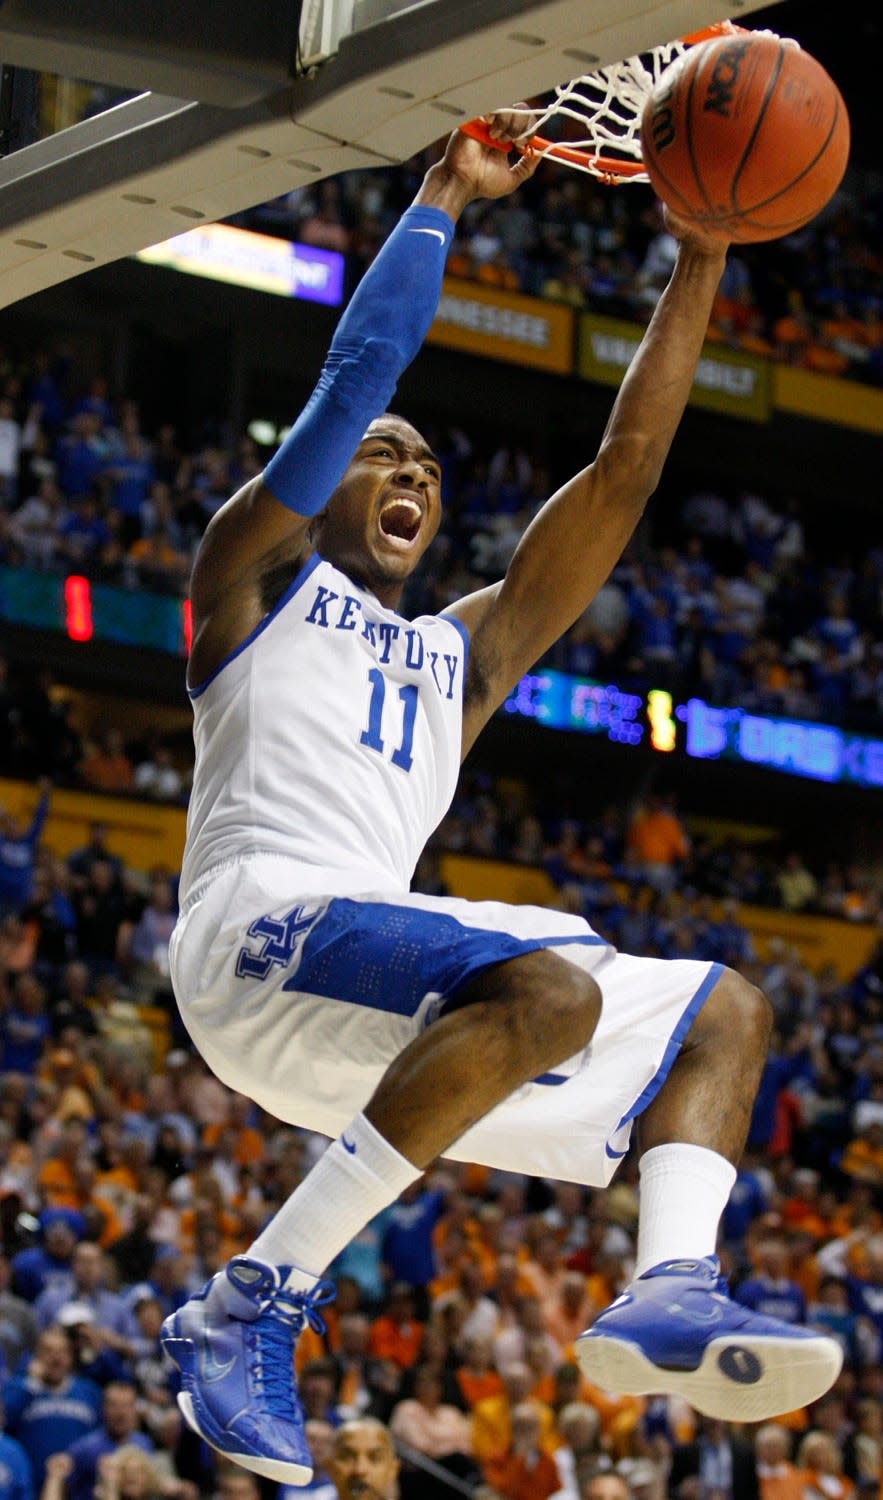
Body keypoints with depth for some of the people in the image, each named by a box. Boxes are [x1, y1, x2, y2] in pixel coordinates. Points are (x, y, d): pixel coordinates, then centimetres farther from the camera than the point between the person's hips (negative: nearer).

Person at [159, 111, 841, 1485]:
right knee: (547, 988, -34)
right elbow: (356, 373, 4)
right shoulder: (257, 572, 17)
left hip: (380, 960, 8)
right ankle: (250, 1307, -32)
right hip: (259, 931, -7)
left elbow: (621, 476, 25)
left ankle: (671, 1294, -18)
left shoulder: (465, 651, 31)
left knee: (722, 1008, 8)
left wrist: (697, 266, 22)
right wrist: (443, 200, 10)